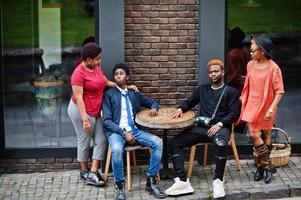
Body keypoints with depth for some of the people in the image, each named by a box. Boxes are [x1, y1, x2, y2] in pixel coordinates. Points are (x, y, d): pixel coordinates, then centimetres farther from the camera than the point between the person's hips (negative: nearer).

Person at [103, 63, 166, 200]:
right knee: (116, 150, -38)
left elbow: (152, 102, 29)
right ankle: (119, 186, -18)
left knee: (158, 142, -20)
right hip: (116, 131, -4)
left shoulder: (134, 93, 15)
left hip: (134, 131, 4)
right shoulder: (109, 94, 2)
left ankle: (151, 181, -11)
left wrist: (154, 108, 3)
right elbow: (107, 121, -6)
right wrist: (124, 133, -17)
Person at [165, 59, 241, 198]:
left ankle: (218, 181, -26)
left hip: (220, 127, -5)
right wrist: (180, 108, 6)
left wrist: (219, 124, -15)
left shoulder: (230, 91, 8)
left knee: (220, 143, -42)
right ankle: (182, 181, -21)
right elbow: (190, 102, 29)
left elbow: (234, 113, -1)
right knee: (174, 143, -14)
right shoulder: (202, 89, 21)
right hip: (201, 127, 5)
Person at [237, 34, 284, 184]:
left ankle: (263, 165, 19)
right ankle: (267, 166, 10)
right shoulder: (250, 65, 1)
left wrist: (271, 109, -22)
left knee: (265, 135, 7)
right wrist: (242, 97, 16)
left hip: (266, 106, -4)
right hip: (252, 104, 4)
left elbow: (279, 92, -15)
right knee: (254, 134, -2)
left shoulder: (273, 68, -15)